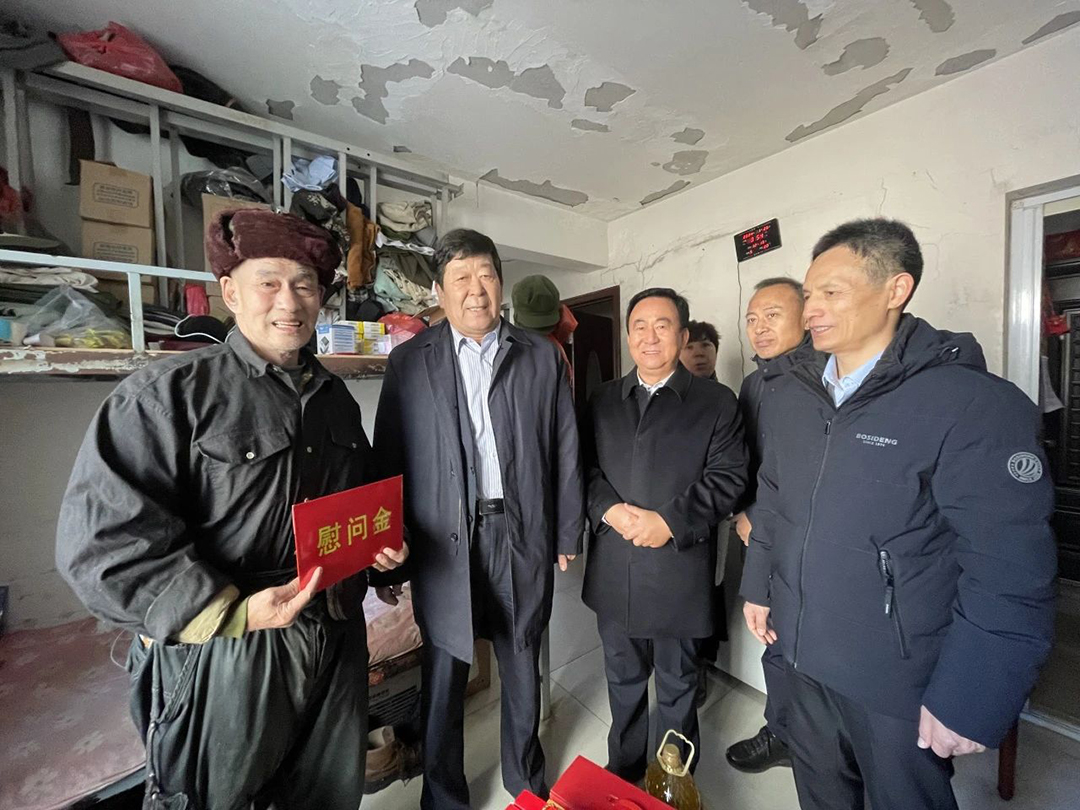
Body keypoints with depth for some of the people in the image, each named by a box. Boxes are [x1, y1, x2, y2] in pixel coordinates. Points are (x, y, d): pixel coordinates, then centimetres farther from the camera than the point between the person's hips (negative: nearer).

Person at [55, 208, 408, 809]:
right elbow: (103, 534, -18)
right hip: (220, 657, -5)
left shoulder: (336, 398, 6)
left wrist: (382, 545, 0)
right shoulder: (170, 393, -12)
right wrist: (232, 613, -25)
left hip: (338, 643, 6)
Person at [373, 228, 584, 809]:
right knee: (444, 676, 16)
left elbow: (565, 451, 3)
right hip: (444, 541, -1)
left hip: (524, 535, 2)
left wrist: (568, 533, 4)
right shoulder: (409, 362, 0)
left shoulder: (542, 356, 2)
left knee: (523, 667, 21)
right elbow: (387, 459, 1)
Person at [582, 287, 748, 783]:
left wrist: (669, 522, -18)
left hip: (680, 570, -2)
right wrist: (610, 510, -14)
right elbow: (587, 468, 4)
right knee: (623, 679, 23)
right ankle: (623, 770, 48)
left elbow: (727, 477, -9)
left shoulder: (717, 401, -4)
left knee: (678, 686, 20)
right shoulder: (603, 400, 6)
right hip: (613, 570, 3)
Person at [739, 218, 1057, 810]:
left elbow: (1011, 572, -18)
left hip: (900, 679, -4)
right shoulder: (786, 395, -1)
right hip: (804, 655, 5)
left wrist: (971, 702, -15)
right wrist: (758, 585, 10)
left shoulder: (974, 403, -18)